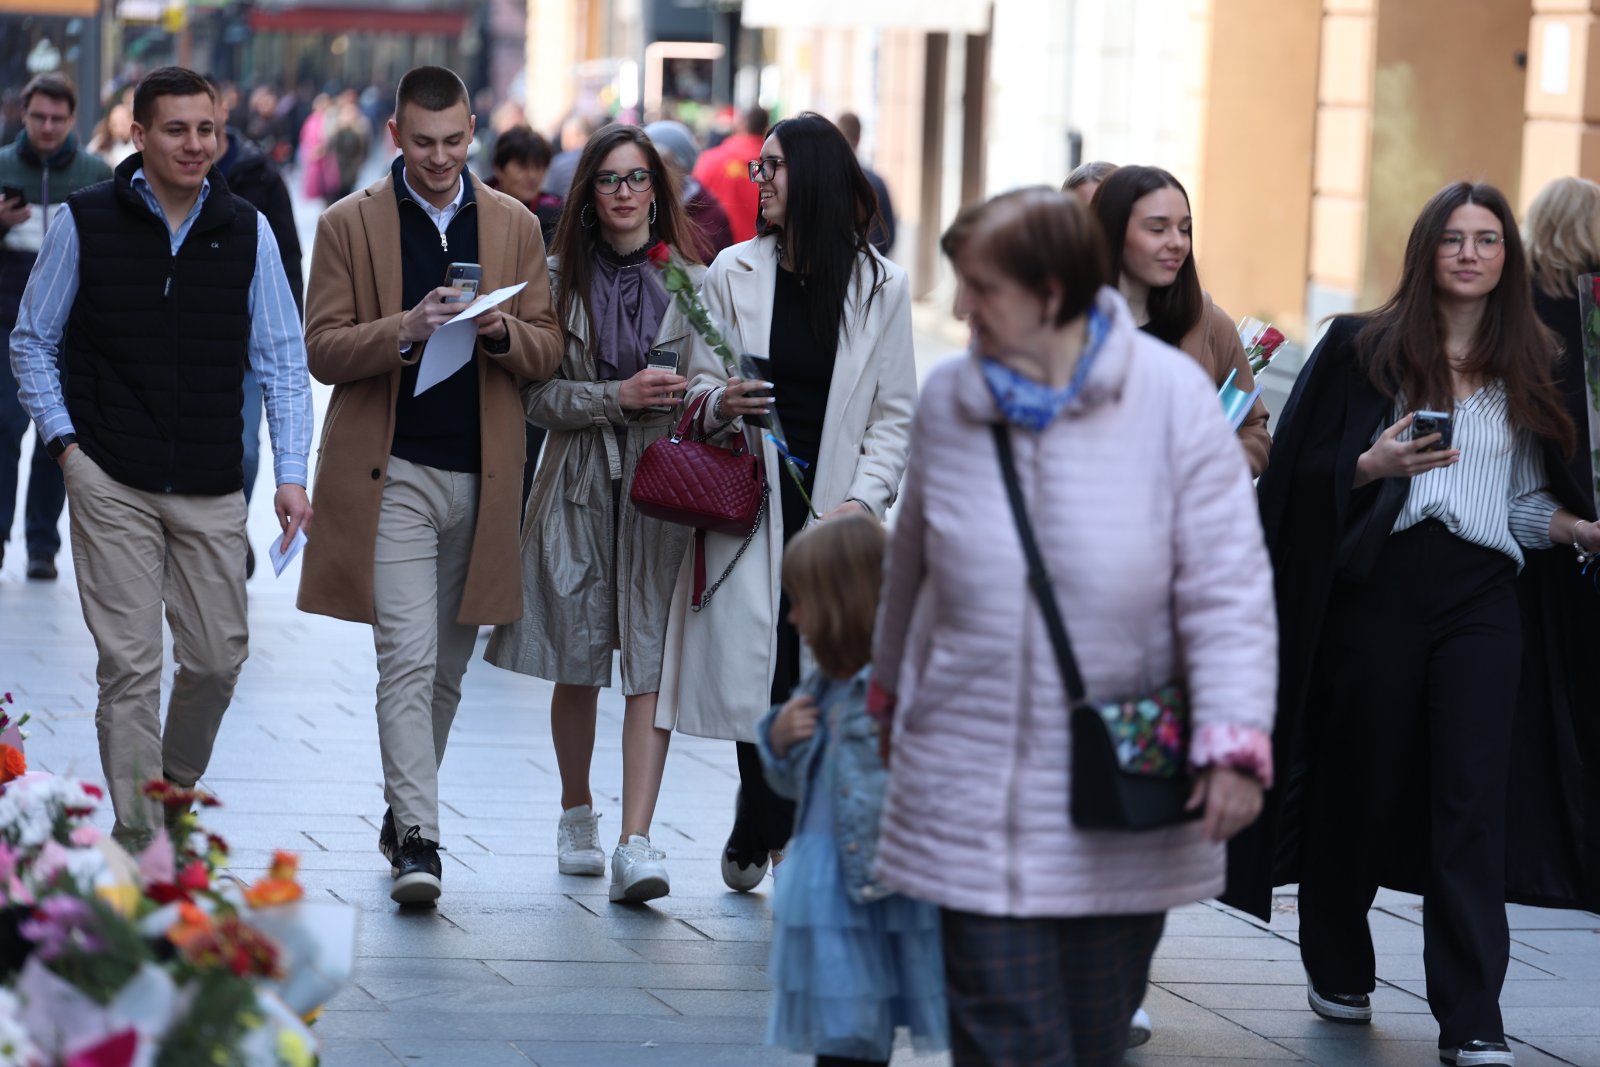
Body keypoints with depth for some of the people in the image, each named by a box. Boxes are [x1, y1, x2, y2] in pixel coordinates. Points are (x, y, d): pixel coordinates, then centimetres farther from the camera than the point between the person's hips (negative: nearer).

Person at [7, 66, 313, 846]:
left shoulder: (246, 232, 4)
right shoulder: (83, 223, -1)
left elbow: (282, 359, 6)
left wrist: (291, 474, -3)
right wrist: (65, 442, -2)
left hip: (213, 489, 3)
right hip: (112, 485, -2)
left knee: (218, 655, 6)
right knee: (129, 663, -6)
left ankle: (176, 789, 32)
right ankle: (138, 838, -1)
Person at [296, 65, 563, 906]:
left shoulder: (516, 227, 9)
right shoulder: (349, 225, 2)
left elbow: (548, 352, 8)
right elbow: (322, 350, -3)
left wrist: (500, 331, -14)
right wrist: (406, 328, -20)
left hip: (482, 477, 3)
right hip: (391, 473, -3)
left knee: (448, 664, 11)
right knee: (408, 659, -13)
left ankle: (404, 809, 26)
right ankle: (416, 838, -16)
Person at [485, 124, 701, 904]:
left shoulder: (691, 282, 5)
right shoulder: (560, 279, 5)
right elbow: (538, 396, 0)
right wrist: (620, 396, -13)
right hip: (578, 486, 1)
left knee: (650, 661, -11)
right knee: (577, 663, 9)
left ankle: (635, 844, -16)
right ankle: (577, 817, 31)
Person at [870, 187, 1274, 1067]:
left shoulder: (1172, 397, -8)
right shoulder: (947, 401, 1)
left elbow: (1226, 587, -9)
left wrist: (1233, 740, -17)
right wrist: (889, 687, 28)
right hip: (973, 792, 1)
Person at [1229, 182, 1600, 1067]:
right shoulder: (1363, 349, 3)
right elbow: (1303, 473, 1)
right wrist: (1374, 465, -16)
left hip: (1483, 597, 1)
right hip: (1378, 588, -1)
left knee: (1472, 800, -6)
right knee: (1360, 784, 7)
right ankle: (1337, 975, 27)